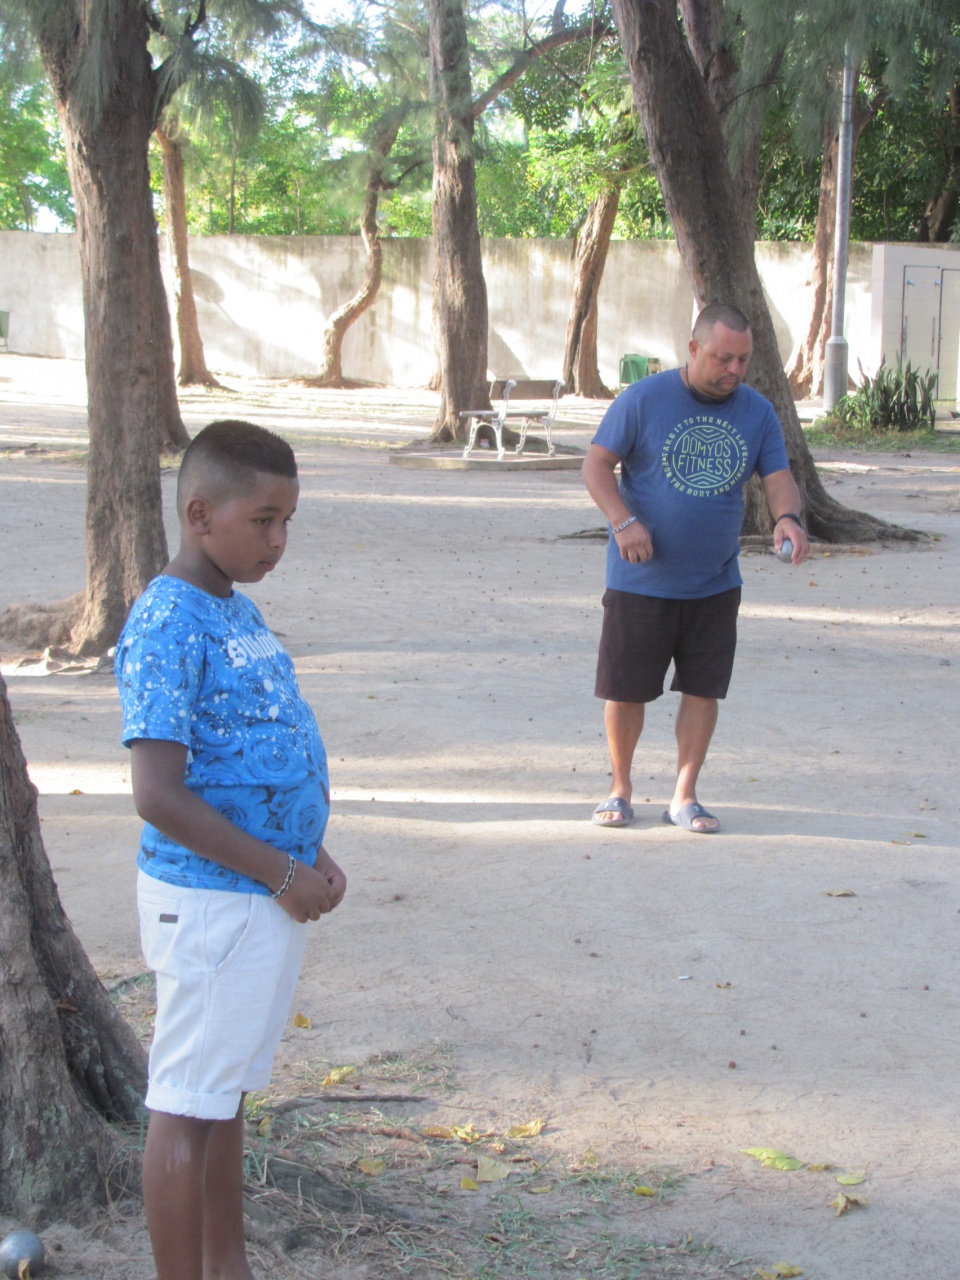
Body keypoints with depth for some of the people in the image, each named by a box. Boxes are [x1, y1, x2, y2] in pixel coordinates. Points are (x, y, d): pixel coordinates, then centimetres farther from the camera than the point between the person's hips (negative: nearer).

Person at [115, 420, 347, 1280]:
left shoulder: (239, 610, 10)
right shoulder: (168, 626, -18)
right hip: (212, 902, -9)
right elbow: (160, 797, -24)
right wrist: (282, 872, -18)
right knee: (187, 1105, 1)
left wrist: (310, 855, 5)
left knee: (228, 1093, 19)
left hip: (269, 894, 9)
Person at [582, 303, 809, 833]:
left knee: (703, 689, 4)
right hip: (641, 582, -3)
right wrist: (624, 521, -21)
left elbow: (779, 478, 1)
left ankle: (684, 797, 17)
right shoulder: (644, 400, -7)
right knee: (625, 690, 3)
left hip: (715, 584, 3)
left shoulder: (757, 413, 2)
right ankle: (620, 788, 22)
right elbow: (596, 463, -5)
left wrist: (787, 517, -23)